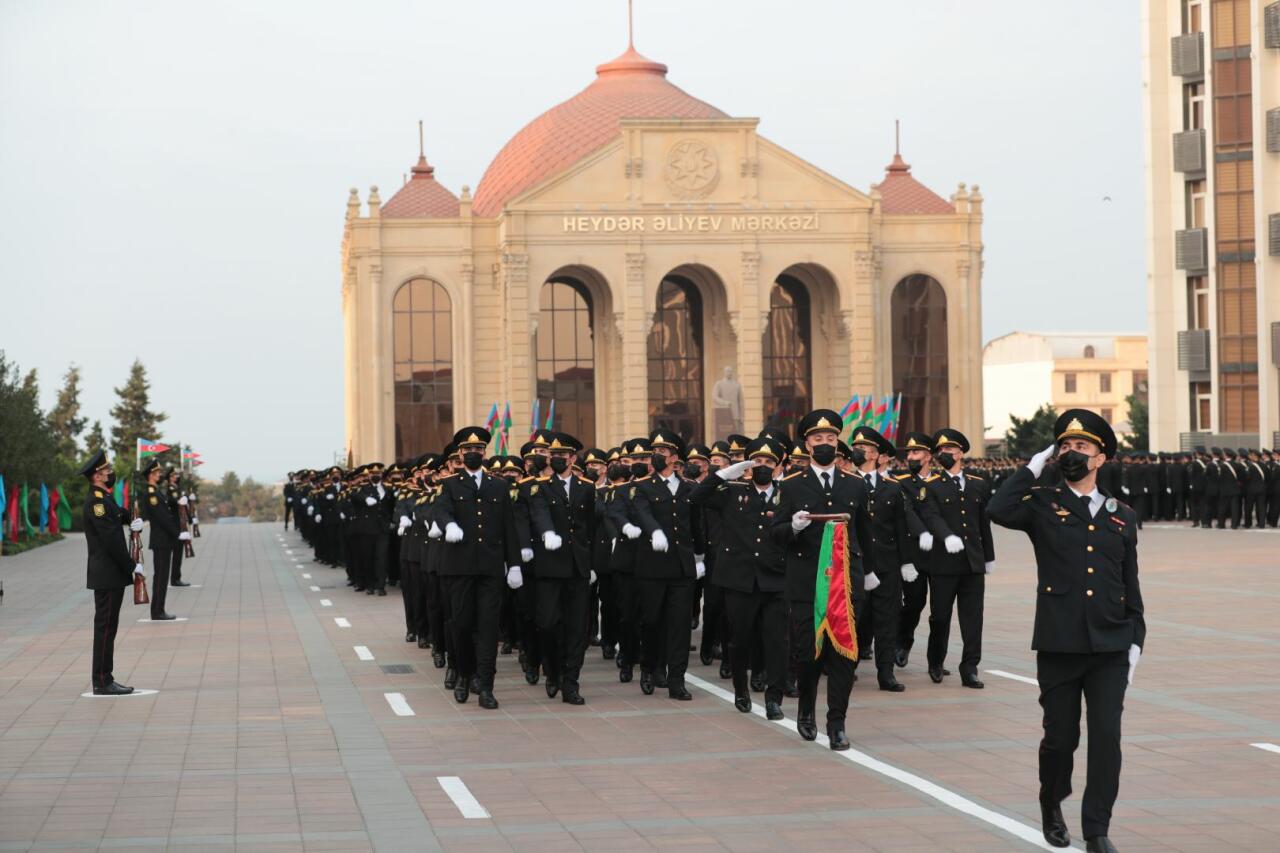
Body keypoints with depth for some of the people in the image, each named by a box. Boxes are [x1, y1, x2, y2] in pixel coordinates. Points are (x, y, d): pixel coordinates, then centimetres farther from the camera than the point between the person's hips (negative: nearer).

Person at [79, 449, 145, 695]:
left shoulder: (103, 498, 15)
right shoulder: (96, 501, -16)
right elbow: (110, 539, -20)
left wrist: (133, 520, 2)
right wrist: (132, 566, -16)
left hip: (111, 575, 10)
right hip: (108, 575, -10)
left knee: (107, 626, 12)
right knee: (105, 626, -6)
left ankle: (103, 679, 16)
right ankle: (102, 682, -3)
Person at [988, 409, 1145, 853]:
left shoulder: (1122, 516, 12)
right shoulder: (1043, 504, 3)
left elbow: (1130, 586, 15)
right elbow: (999, 511, -19)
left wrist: (1135, 641, 7)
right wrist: (1033, 467, -9)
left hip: (1110, 649, 2)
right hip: (1059, 646, -2)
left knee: (1106, 736, -5)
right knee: (1061, 736, 6)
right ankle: (1051, 807, 32)